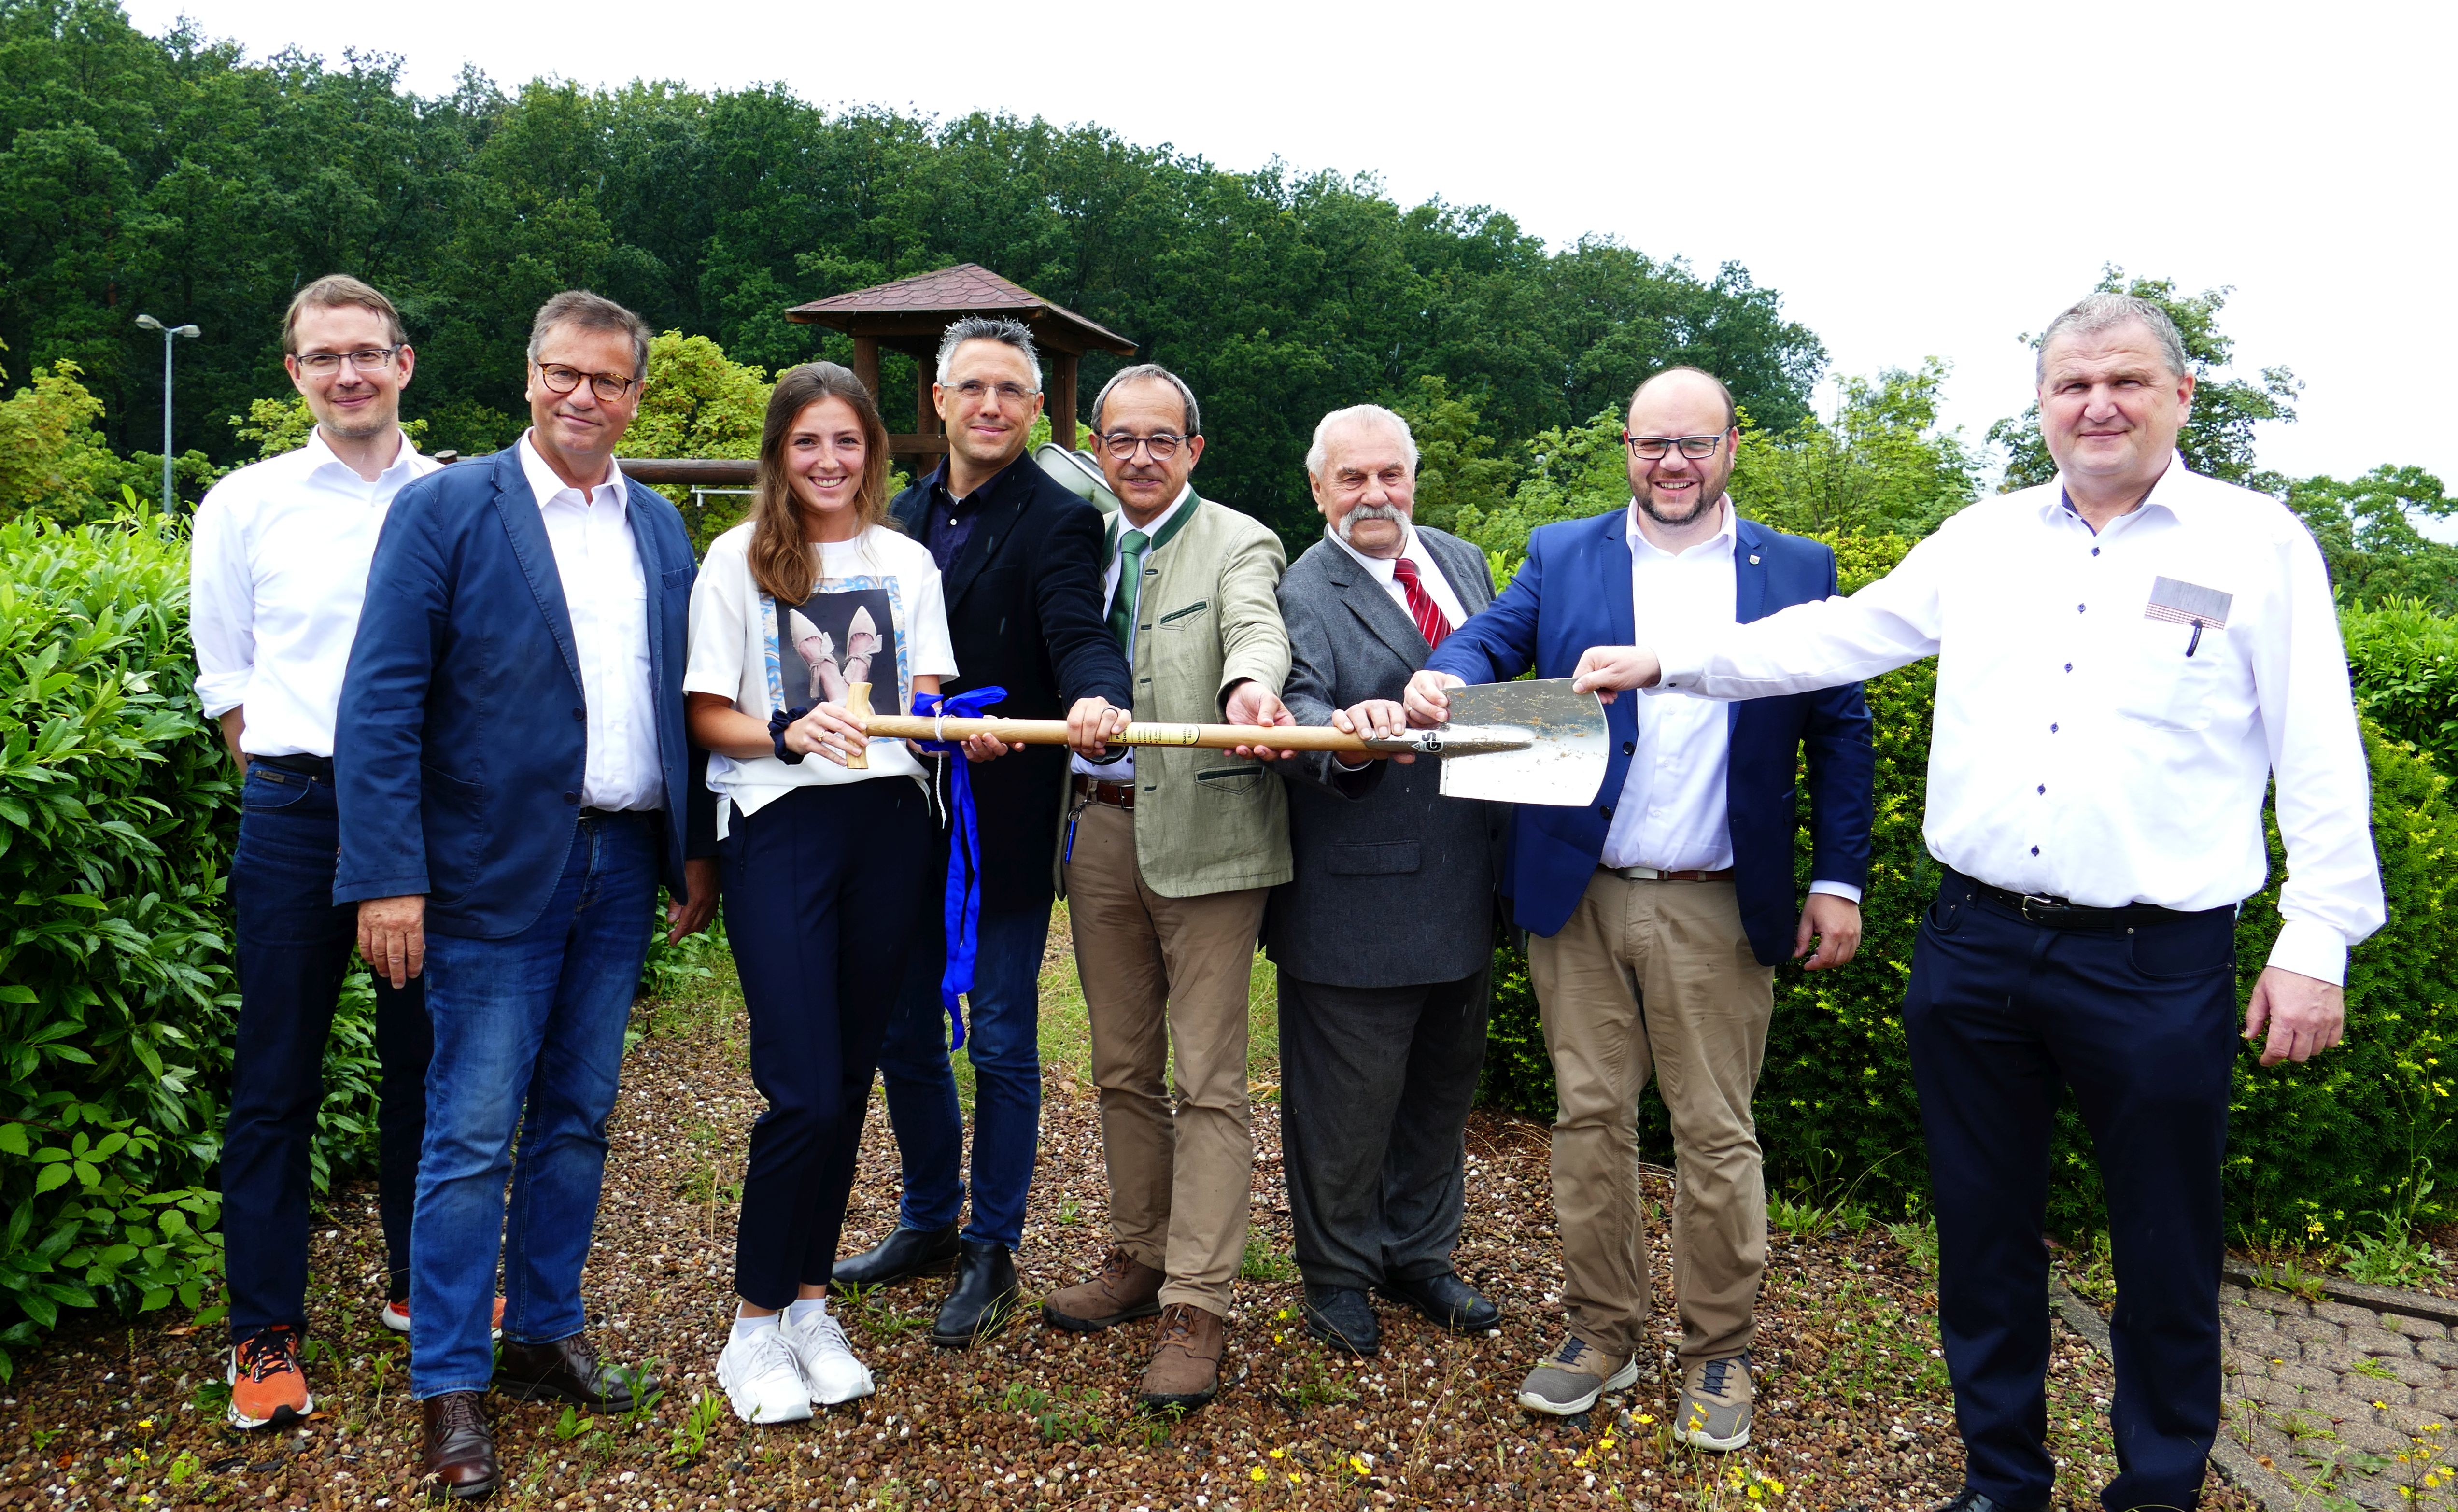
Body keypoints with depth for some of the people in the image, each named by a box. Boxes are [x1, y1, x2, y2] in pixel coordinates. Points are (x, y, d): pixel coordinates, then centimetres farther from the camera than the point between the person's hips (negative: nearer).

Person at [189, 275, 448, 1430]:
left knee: (428, 1060, 11)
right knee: (275, 1079, 4)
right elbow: (222, 670, 10)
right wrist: (284, 773, 1)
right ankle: (266, 1336, 15)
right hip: (296, 813, -1)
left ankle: (419, 1282, 29)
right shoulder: (245, 503, 6)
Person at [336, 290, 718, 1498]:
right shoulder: (445, 509, -5)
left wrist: (697, 847, 10)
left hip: (621, 866, 5)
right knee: (473, 1134, 1)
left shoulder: (661, 529, 10)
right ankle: (448, 1384, 15)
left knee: (577, 1119, 14)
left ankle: (545, 1334, 30)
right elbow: (381, 702, -10)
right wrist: (389, 877, -16)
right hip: (496, 873, -5)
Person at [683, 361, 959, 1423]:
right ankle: (755, 1324, 11)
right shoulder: (737, 559, 2)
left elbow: (926, 709, 10)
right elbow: (708, 717, -1)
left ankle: (809, 1304, 24)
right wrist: (787, 733, -20)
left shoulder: (907, 563, 11)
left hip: (888, 825, 4)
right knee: (803, 1090, -8)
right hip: (780, 829, -3)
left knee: (851, 1079, 8)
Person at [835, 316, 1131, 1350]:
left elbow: (1079, 634, -23)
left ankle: (991, 1253, 21)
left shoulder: (1058, 521, -8)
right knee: (904, 1031, 16)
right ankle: (930, 1220, 35)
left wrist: (1096, 697, -43)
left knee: (1002, 1042, 5)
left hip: (1006, 826, -6)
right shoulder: (903, 517, 11)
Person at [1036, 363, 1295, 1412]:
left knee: (1208, 1082, -2)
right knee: (1122, 1070, 16)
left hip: (1201, 831, -6)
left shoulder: (1238, 545, -3)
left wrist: (1247, 691, -46)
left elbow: (1256, 631, -23)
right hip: (1098, 828, 6)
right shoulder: (1084, 547, 15)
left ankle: (1196, 1309, 5)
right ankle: (1138, 1259, 30)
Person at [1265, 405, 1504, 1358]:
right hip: (1359, 899, -6)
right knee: (1350, 1097, 6)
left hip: (1466, 885, 7)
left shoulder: (1463, 562, 9)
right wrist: (1342, 734, -49)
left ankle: (1420, 1255, 38)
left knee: (1443, 1083, 19)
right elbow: (1297, 708, -27)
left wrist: (1509, 833, 16)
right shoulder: (1303, 594, -11)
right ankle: (1337, 1273, 27)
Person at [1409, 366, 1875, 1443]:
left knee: (1716, 1134, 6)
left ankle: (1719, 1353, 23)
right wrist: (1443, 676, -27)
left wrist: (1839, 880, 0)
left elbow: (1839, 733, 6)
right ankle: (1602, 1332, 25)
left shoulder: (1796, 573, 6)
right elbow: (1492, 637, -3)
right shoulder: (1562, 555, 10)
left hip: (1718, 910, -1)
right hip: (1578, 898, 1)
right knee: (1589, 1119, 9)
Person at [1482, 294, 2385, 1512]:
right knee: (1983, 1229, 14)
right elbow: (1839, 637, 9)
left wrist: (2316, 943, -7)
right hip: (1975, 945, 3)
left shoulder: (2259, 544, -1)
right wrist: (1665, 661, 3)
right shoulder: (1983, 540, 8)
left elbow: (2319, 760, -3)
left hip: (2156, 963, -3)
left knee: (2165, 1252, 11)